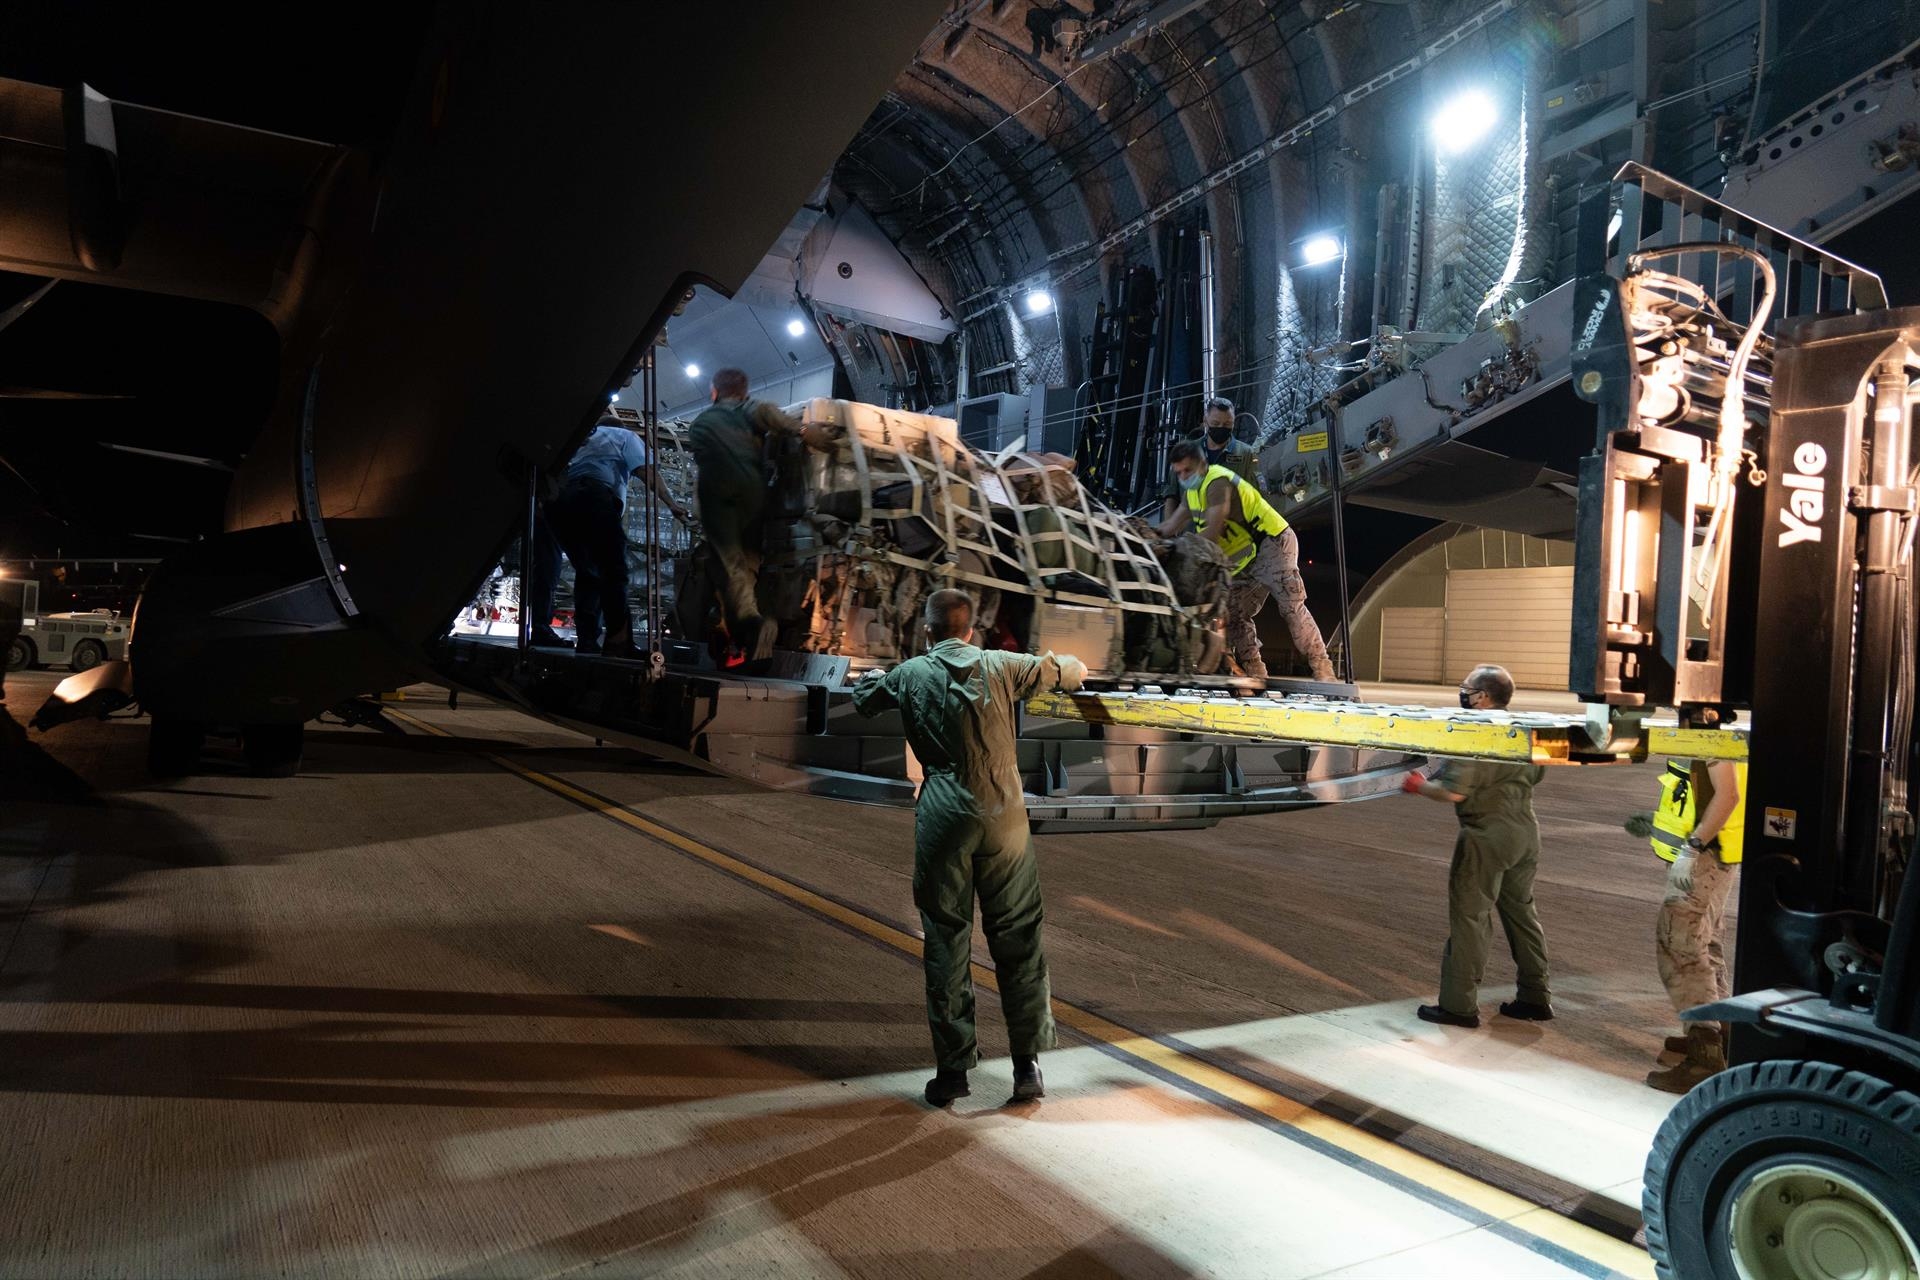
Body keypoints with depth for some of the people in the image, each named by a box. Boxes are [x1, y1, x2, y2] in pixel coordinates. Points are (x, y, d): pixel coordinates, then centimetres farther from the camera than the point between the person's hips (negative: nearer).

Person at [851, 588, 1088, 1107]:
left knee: (946, 942, 7)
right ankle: (1027, 1065, 15)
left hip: (943, 819, -1)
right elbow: (1073, 672, 15)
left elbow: (862, 700, 21)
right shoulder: (1001, 666, 2)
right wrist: (1065, 666, 39)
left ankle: (952, 1070, 12)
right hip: (1004, 816, 1)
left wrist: (871, 676, 43)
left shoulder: (910, 675, 2)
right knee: (1018, 939, 10)